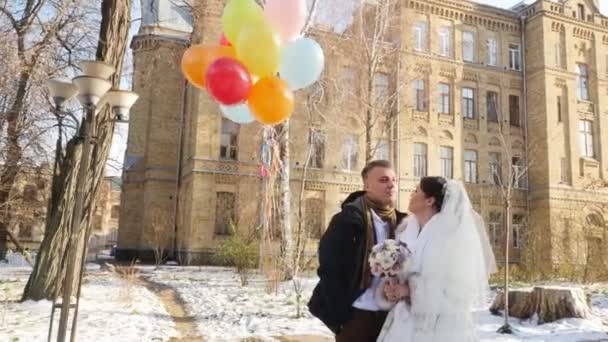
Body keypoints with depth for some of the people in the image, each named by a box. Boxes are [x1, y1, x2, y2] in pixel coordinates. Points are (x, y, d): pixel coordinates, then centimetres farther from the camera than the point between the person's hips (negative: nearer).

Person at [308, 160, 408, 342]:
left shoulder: (400, 222, 7)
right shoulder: (348, 220, -12)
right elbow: (329, 270, -13)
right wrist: (341, 315, -13)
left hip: (387, 315, 6)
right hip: (356, 314, -6)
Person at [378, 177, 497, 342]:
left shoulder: (451, 234, -11)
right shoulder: (406, 231, 7)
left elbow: (455, 287, -16)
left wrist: (411, 290, -18)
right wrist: (391, 288, -9)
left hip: (441, 324, -5)